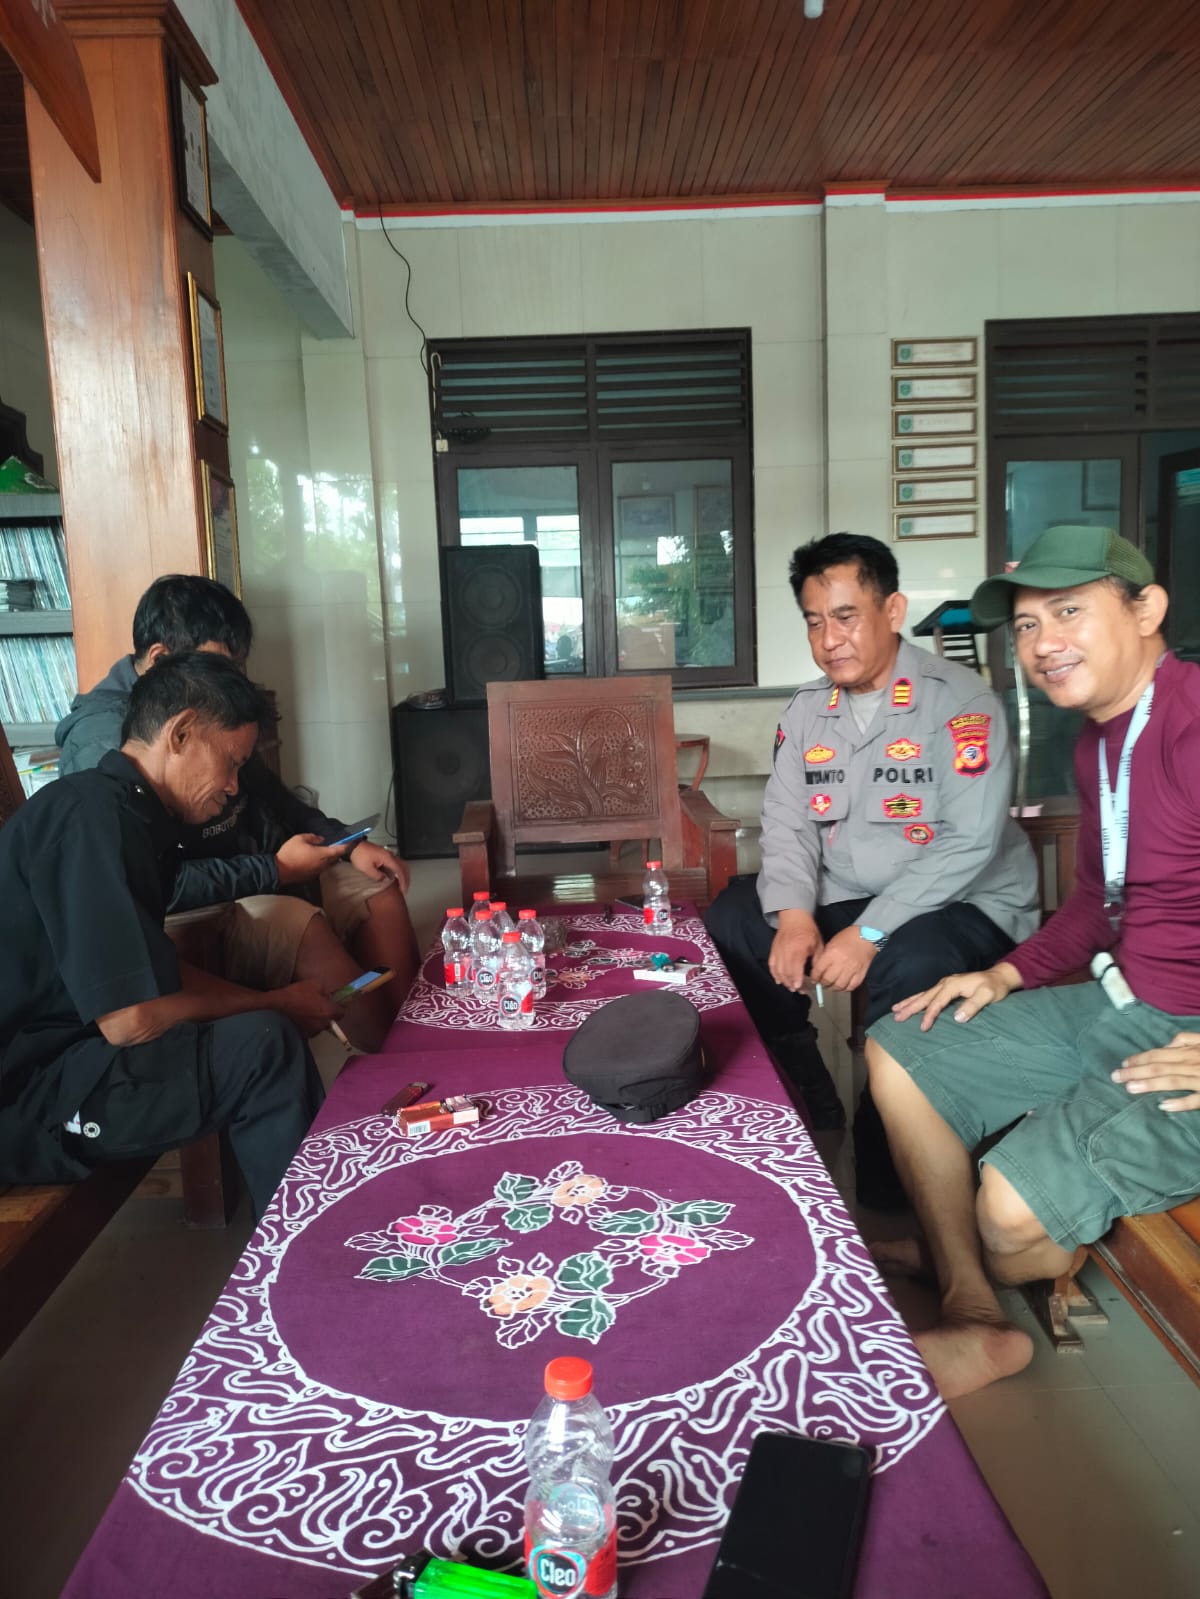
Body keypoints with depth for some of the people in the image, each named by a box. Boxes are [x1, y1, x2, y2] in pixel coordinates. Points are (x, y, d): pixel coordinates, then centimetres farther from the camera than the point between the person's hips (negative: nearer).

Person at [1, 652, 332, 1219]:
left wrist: (277, 1004, 2)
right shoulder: (91, 818, -22)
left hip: (66, 1051, 10)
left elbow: (158, 971, 14)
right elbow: (131, 1020, -25)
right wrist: (274, 1005, -11)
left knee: (268, 1033, 10)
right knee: (260, 1045, -20)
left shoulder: (128, 815, 8)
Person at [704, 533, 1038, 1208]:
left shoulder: (961, 700, -15)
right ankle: (809, 1112, 6)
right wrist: (794, 913, -19)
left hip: (964, 902, -6)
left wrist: (869, 933, -28)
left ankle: (888, 1195, -15)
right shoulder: (807, 710, 6)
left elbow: (969, 842, -22)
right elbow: (788, 819, 0)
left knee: (907, 967, -36)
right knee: (731, 921, -8)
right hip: (842, 897, 7)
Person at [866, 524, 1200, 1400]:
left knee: (1016, 1208, -23)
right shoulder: (1099, 740, 9)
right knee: (900, 1051, 6)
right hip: (1124, 1005, 10)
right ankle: (974, 1319, 13)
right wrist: (1007, 975, 11)